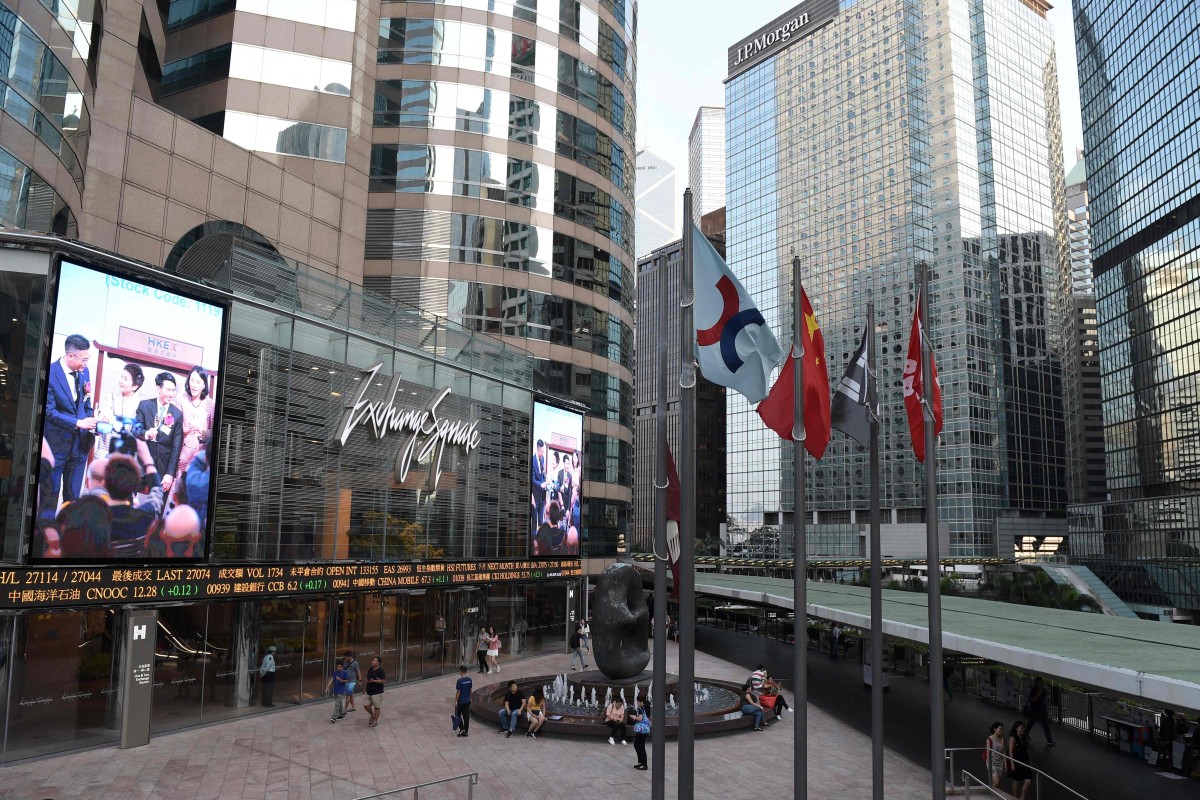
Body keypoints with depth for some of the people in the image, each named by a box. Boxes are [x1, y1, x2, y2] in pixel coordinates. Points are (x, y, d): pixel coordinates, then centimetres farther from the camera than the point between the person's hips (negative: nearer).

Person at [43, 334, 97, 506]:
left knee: (73, 497, 12)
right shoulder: (50, 373, -16)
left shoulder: (84, 371, 4)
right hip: (56, 443, -5)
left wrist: (90, 427, 0)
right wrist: (78, 423, -21)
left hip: (79, 442, 5)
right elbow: (49, 411, -17)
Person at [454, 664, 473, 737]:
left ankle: (462, 729, 1)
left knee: (458, 715, 11)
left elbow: (458, 692, -17)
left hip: (461, 701, -6)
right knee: (466, 716, 11)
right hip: (467, 701, 6)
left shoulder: (459, 681, -20)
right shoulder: (469, 680, -1)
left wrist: (455, 701, -9)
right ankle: (466, 731, 16)